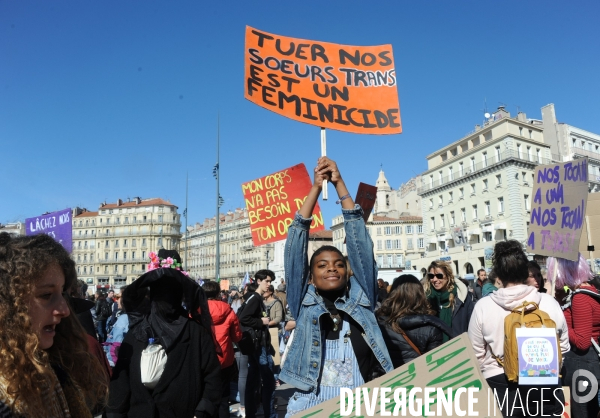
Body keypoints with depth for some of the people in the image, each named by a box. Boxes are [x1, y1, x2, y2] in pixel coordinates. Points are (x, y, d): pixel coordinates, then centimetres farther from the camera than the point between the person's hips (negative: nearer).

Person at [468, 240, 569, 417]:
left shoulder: (483, 306, -12)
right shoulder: (549, 302, -7)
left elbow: (476, 353, -4)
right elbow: (563, 346, 6)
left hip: (501, 385, -2)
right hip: (545, 384, 2)